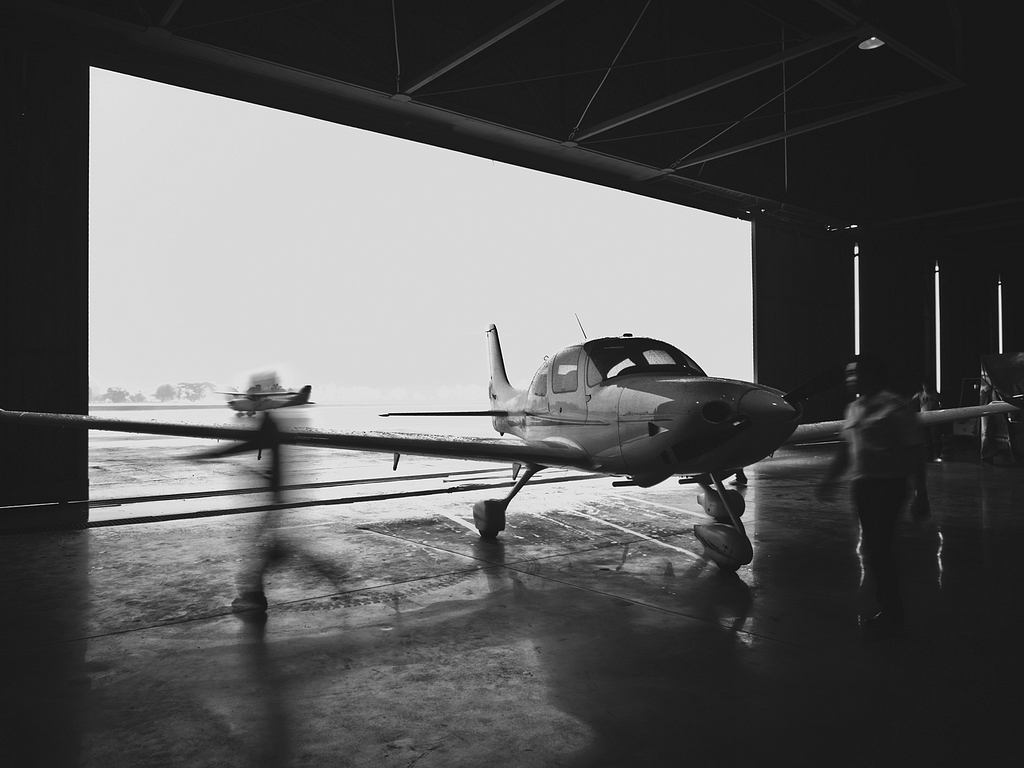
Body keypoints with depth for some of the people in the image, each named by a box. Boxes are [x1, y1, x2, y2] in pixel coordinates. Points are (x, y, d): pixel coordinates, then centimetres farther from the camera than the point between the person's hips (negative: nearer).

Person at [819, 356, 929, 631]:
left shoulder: (894, 406, -11)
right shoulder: (853, 408, 13)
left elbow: (914, 451, -12)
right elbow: (846, 449, 21)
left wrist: (921, 495, -15)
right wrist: (829, 479, 19)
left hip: (888, 484, -8)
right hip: (862, 484, 8)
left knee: (878, 546, -9)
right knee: (871, 547, 10)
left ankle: (891, 611, 6)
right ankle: (890, 609, 24)